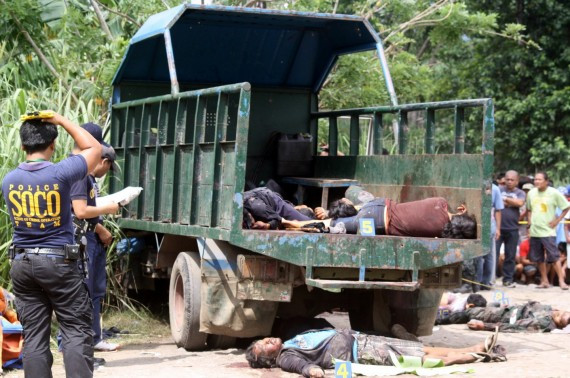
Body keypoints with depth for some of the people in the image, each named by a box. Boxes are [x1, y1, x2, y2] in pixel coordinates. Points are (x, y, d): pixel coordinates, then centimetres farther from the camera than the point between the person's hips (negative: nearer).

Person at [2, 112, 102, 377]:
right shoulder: (61, 173, -12)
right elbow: (94, 148, 3)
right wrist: (63, 121, 7)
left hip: (21, 263, 5)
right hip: (58, 261, -4)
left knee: (34, 335, 6)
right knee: (76, 330, 0)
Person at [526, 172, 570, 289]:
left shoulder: (554, 193, -8)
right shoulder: (531, 193, 8)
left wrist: (557, 220, -7)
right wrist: (529, 220, 9)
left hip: (548, 231, -5)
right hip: (534, 231, 5)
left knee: (554, 256, -10)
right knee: (539, 258, 9)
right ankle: (544, 281, 19)